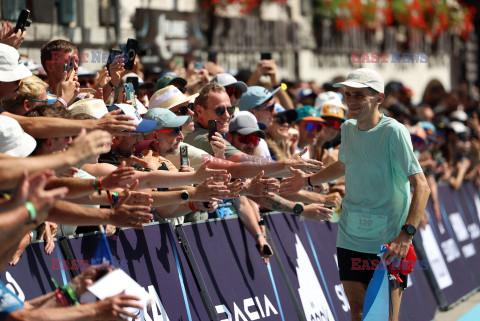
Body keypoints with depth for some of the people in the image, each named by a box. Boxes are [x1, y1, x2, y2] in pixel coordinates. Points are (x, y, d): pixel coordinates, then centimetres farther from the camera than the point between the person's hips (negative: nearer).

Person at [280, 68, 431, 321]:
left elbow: (421, 186, -21)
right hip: (349, 237, 6)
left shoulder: (394, 132, -15)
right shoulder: (347, 129, 6)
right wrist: (308, 180, 18)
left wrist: (406, 234, -30)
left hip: (388, 242, -6)